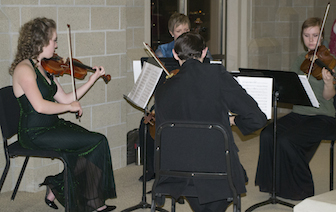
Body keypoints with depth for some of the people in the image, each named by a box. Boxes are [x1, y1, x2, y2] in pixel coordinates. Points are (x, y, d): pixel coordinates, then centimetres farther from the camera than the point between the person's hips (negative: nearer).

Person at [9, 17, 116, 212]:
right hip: (36, 133, -9)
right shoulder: (24, 69, -15)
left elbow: (65, 99, 13)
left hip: (52, 126, 9)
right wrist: (70, 106, -12)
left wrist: (93, 79, 12)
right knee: (98, 142, -14)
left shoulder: (44, 68, 13)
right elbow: (40, 106, -26)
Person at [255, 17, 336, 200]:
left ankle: (302, 187, -7)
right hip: (298, 114, 5)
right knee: (267, 135, -21)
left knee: (286, 140, -28)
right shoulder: (300, 60, 13)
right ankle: (275, 181, -3)